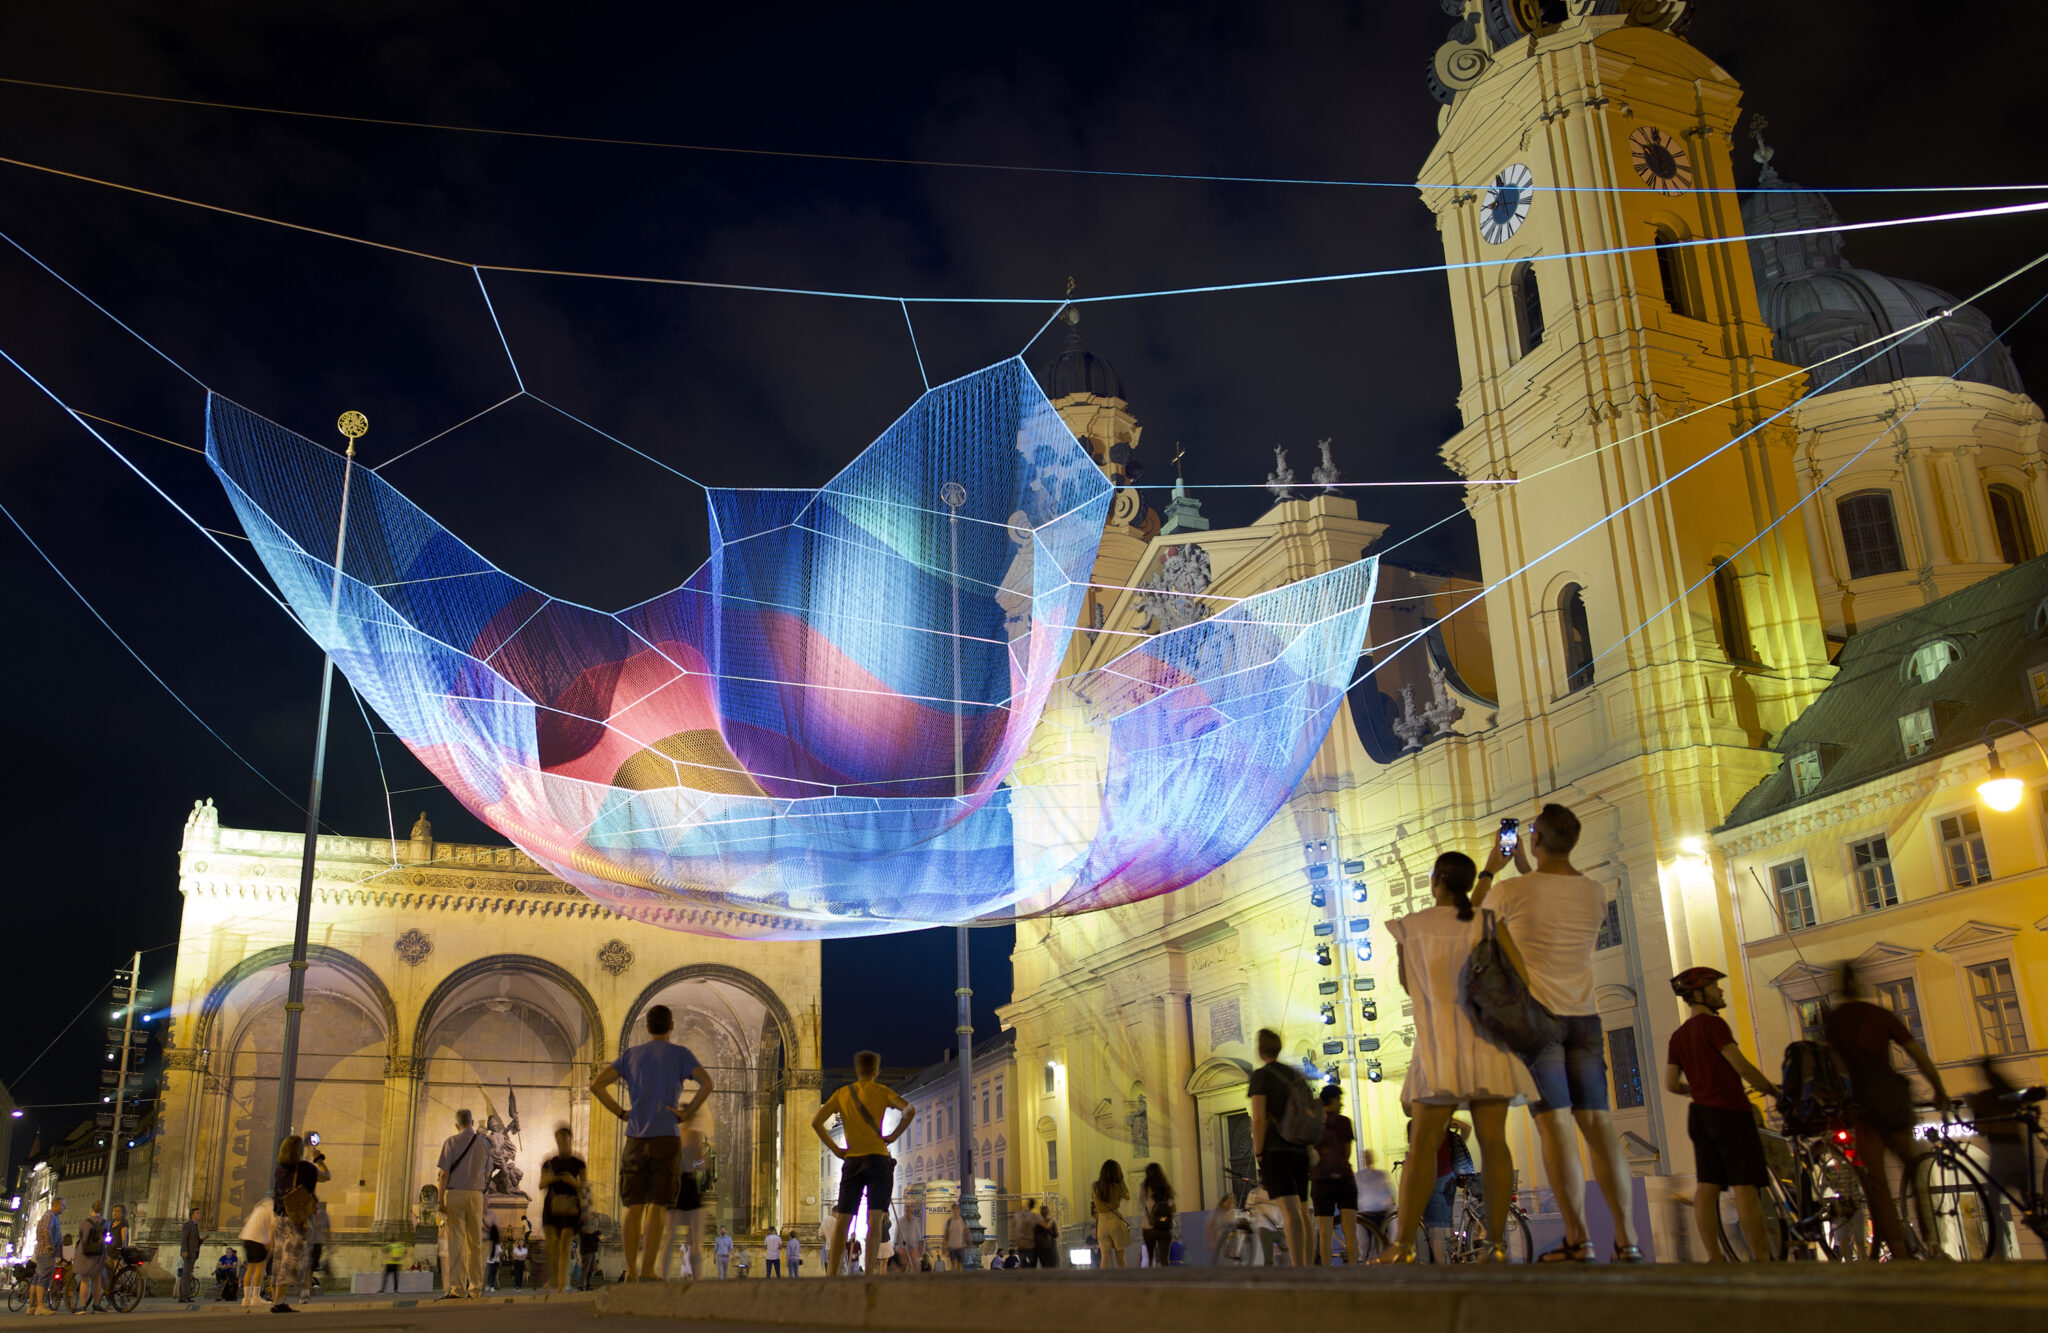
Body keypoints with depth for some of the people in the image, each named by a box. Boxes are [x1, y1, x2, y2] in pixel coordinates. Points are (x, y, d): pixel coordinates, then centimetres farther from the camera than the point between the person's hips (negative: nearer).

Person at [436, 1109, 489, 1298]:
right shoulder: (484, 1144, 7)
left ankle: (457, 1288, -7)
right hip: (476, 1194, 3)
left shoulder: (451, 1142, -3)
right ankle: (476, 1288, 11)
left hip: (454, 1193, -3)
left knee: (456, 1242, -3)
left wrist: (441, 1199, -8)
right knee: (475, 1243, 9)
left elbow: (444, 1173, -9)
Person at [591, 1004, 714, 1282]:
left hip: (635, 1141, 3)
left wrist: (621, 1113, 7)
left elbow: (596, 1085, 5)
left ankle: (631, 1271, 5)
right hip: (667, 1139, -3)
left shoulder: (632, 1056, 13)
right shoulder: (679, 1054, 2)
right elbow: (706, 1083, -15)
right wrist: (688, 1113, -6)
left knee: (634, 1207, 7)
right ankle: (648, 1271, -6)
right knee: (657, 1207, -2)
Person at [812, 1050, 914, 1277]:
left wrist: (835, 1148, 9)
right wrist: (892, 1136, -5)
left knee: (842, 1220, 5)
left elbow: (816, 1122, 10)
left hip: (851, 1161, 3)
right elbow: (910, 1110, -13)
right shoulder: (880, 1091, 2)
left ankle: (831, 1274, -2)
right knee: (875, 1219, -6)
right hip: (877, 1158, -3)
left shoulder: (842, 1093, 13)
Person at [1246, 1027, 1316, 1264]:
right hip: (1299, 1151, 7)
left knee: (1289, 1210, -16)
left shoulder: (1261, 1075, -4)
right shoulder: (1296, 1075, 16)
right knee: (1302, 1211, 12)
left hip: (1274, 1149, -7)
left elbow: (1259, 1118, -13)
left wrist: (1258, 1156, -9)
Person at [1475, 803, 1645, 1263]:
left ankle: (1578, 1239, -11)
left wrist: (1489, 871, 21)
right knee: (1597, 1122, 3)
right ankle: (1627, 1237, -2)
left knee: (1554, 1124, -7)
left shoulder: (1511, 891, -8)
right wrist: (1527, 871, 32)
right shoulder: (1594, 893, 7)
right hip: (1584, 1017, 4)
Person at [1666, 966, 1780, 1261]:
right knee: (1745, 1186, -7)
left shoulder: (1679, 1035, 15)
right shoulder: (1713, 1024, -8)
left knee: (1707, 1185, 3)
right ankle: (1763, 1258, -7)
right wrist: (1774, 1092, 0)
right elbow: (1741, 1066, -13)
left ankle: (1714, 1257, 1)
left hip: (1700, 1114, 8)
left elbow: (1671, 1083, 12)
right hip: (1730, 1111, -7)